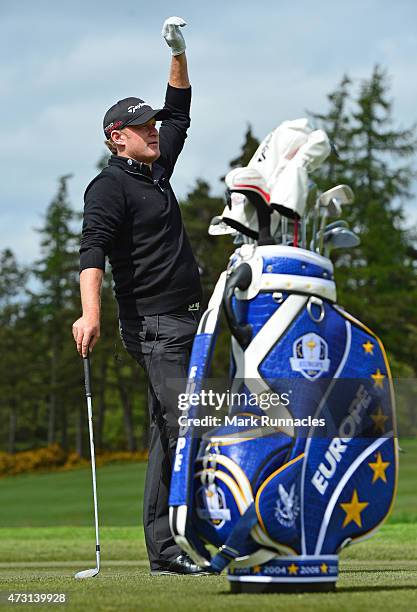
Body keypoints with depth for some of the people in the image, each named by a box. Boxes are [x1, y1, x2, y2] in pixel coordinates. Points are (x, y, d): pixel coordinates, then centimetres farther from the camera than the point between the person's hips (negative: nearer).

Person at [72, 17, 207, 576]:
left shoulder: (156, 171, 18)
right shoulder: (110, 187, -8)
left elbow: (179, 114, 31)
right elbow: (93, 251, -23)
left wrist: (179, 54, 22)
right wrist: (90, 312, -38)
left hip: (184, 321, 9)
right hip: (153, 325, -9)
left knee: (171, 432, 8)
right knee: (182, 426, -16)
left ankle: (164, 544, 10)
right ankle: (168, 547, -18)